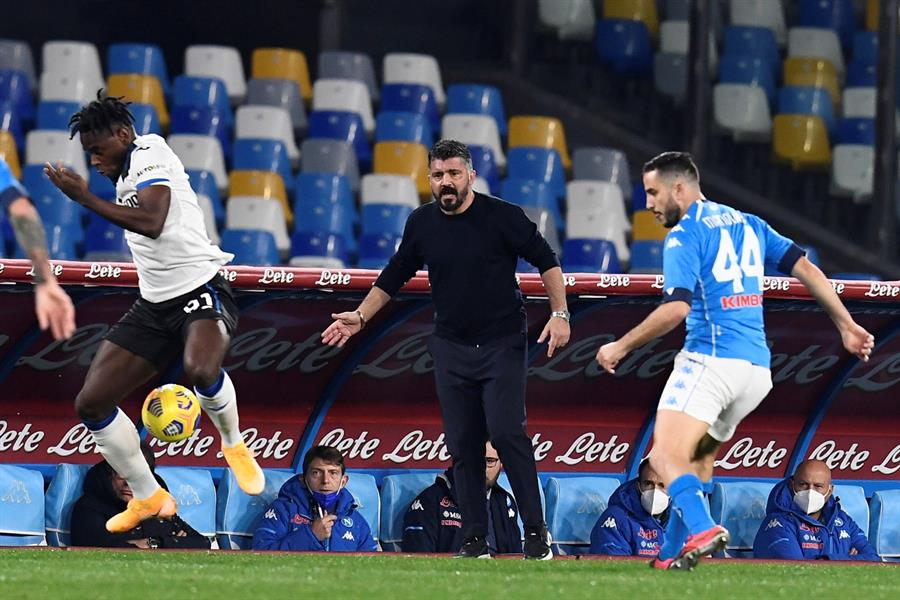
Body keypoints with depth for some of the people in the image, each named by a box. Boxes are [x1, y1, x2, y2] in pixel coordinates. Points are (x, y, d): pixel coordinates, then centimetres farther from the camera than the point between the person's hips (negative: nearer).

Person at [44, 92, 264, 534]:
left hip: (200, 291, -9)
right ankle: (147, 498, 13)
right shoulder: (127, 172, 15)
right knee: (91, 402, -1)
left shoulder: (149, 154, -13)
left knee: (201, 370, -39)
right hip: (153, 306, 9)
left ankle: (234, 444, -7)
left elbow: (152, 223, -29)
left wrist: (85, 198, -24)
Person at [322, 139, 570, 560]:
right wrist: (359, 317, 13)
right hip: (451, 348, 4)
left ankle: (536, 531, -10)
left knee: (506, 433, -16)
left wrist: (559, 313, -11)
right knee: (463, 445, 2)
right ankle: (475, 539, 7)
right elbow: (394, 277, 17)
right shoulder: (421, 224, 4)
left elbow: (546, 260, -3)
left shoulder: (502, 216, -8)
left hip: (503, 344, -4)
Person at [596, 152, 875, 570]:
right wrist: (847, 326, 15)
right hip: (757, 369, 8)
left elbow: (676, 308, -17)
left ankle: (700, 529, -42)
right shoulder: (748, 224, 17)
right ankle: (673, 554, 20)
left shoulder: (684, 235, -5)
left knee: (666, 459, -17)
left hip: (711, 360, -8)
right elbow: (805, 269, 13)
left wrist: (620, 347, -8)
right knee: (697, 457, 22)